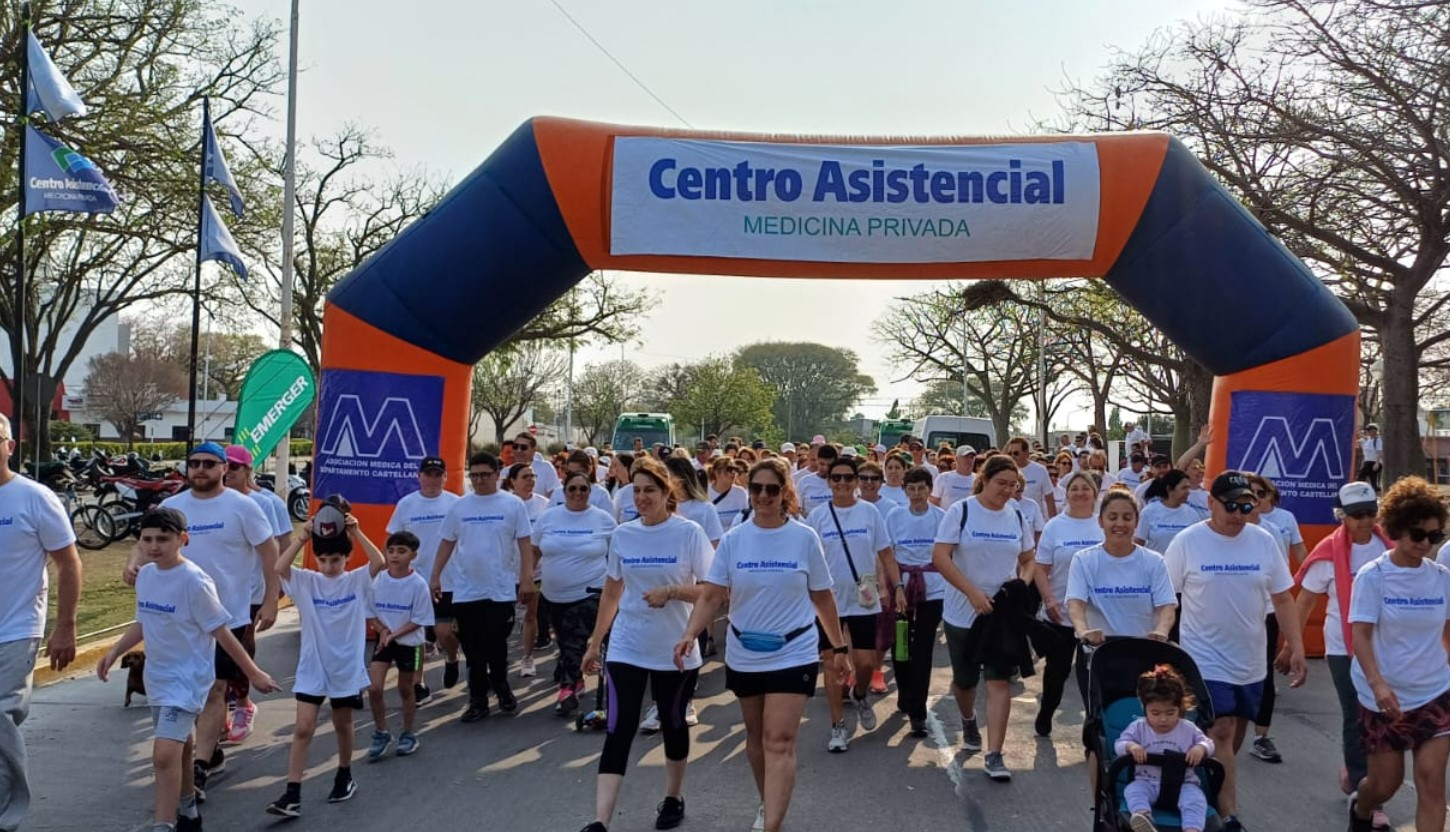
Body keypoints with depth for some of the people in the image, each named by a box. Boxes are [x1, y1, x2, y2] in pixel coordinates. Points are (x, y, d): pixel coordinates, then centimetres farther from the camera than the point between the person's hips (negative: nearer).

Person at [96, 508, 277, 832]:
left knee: (165, 753, -18)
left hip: (187, 678, -8)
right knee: (179, 747, 22)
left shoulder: (194, 581, -20)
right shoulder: (145, 575, 2)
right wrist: (113, 653, 9)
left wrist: (254, 673, -11)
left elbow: (221, 632, -14)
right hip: (157, 677, 8)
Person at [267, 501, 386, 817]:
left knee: (342, 725, 16)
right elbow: (279, 567, -18)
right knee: (303, 729, -4)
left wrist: (356, 532, -24)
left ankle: (344, 777, 36)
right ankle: (292, 795, -3)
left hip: (347, 667, 0)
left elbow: (379, 563, -23)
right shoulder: (306, 582, -1)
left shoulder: (357, 581, -4)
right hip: (311, 668, 1)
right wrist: (303, 536, -19)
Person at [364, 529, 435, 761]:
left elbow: (419, 620, -10)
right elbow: (370, 613, 3)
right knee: (374, 687, -9)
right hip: (383, 639, 2)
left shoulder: (418, 584, -13)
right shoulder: (377, 580, -6)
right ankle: (381, 733, 10)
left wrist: (394, 634, -17)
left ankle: (408, 734, 27)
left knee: (405, 690, 10)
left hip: (408, 641, -2)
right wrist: (382, 630, -14)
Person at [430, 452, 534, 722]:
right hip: (466, 590, 3)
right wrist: (435, 576, 6)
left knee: (495, 646, 1)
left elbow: (525, 544, -4)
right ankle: (478, 699, 17)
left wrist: (527, 578, -11)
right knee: (473, 649, 7)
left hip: (501, 590, -3)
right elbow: (446, 543, 11)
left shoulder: (513, 505, -3)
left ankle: (500, 687, 25)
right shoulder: (459, 507, 5)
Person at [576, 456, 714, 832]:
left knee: (673, 723, 14)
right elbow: (611, 592, 13)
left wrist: (670, 592, -23)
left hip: (675, 650, -2)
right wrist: (594, 643, 14)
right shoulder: (622, 535, 3)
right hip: (626, 648, 2)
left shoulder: (689, 532, -9)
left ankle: (673, 797, 37)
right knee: (618, 731, -6)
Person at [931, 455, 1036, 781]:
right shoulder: (960, 511, -8)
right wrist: (973, 592, -22)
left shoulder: (1016, 517, 4)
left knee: (1000, 680, -9)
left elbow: (1028, 561, 14)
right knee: (964, 680, 14)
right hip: (963, 612, -2)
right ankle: (968, 721, 46)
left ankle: (994, 755, -6)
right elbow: (940, 557, -15)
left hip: (1004, 612, 2)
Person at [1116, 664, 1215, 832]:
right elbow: (1119, 744, 1)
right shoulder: (1138, 727, 4)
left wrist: (1201, 748, -16)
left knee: (1195, 798, -31)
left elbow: (1208, 743, 10)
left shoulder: (1188, 729, 5)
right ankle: (1143, 817, -60)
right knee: (1133, 790, -32)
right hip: (1148, 782, 0)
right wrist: (1131, 746, -24)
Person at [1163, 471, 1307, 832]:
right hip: (1206, 659, -4)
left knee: (1233, 737, 15)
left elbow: (1282, 598, 5)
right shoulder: (1187, 542, -10)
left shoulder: (1263, 541, 0)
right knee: (1221, 732, -12)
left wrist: (1297, 649, 0)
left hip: (1250, 661, 5)